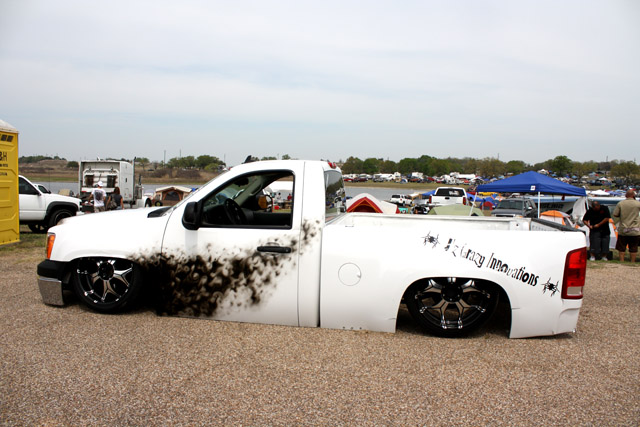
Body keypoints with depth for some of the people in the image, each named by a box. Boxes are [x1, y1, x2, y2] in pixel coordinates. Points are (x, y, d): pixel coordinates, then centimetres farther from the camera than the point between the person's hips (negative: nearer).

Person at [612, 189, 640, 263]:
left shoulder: (620, 204, -5)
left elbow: (615, 214, -4)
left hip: (623, 230, 1)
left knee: (621, 247, 10)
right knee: (633, 248, 8)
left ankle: (622, 261, 10)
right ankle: (632, 262, 10)